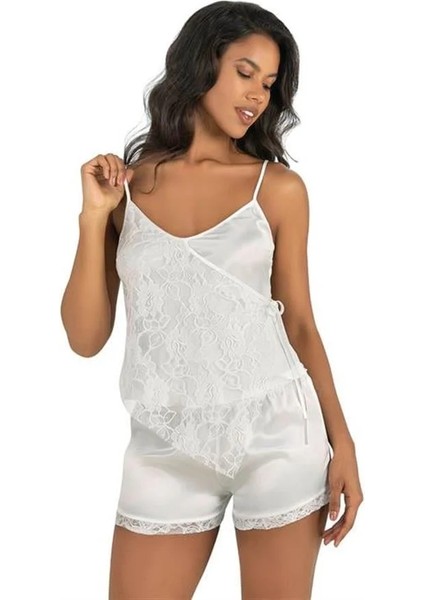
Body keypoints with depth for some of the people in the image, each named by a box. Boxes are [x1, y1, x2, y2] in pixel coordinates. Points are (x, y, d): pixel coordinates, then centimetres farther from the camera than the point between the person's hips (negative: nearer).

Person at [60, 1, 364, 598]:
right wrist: (94, 218, -9)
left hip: (279, 437, 0)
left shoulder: (279, 187, -1)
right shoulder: (125, 184, 2)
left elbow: (300, 324, 4)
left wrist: (342, 442, 0)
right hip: (166, 451, 1)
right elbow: (86, 339, 0)